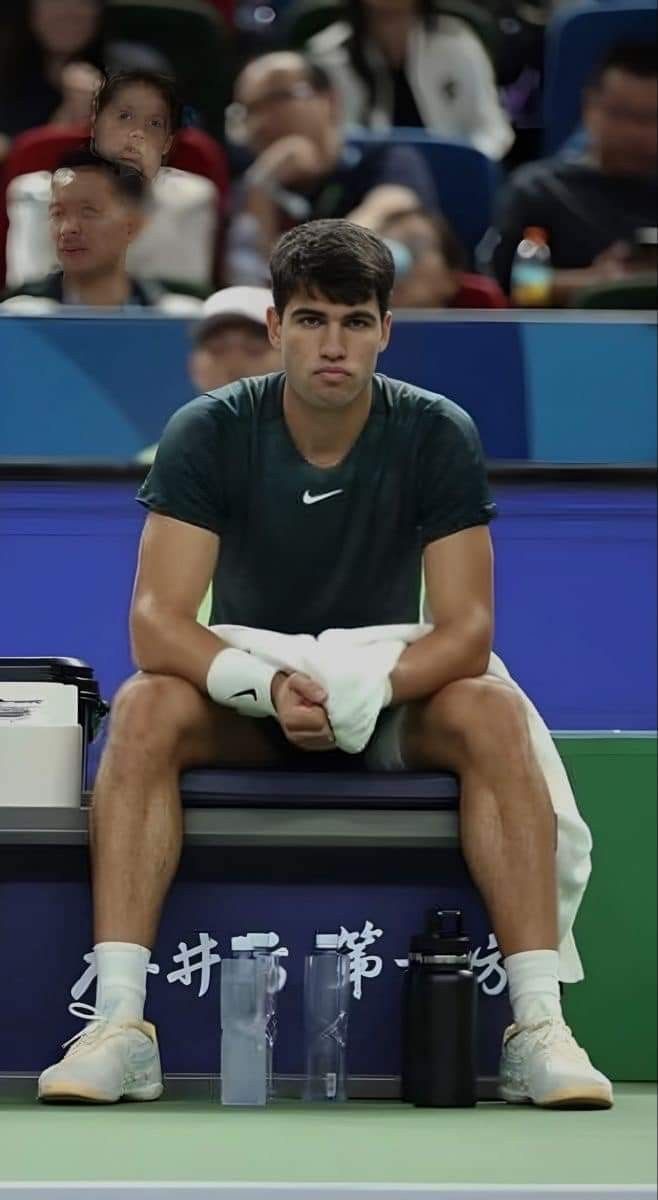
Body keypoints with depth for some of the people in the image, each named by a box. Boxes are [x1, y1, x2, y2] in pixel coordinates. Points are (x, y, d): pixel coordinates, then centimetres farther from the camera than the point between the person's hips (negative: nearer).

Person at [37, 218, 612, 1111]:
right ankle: (118, 1024, -37)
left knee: (492, 715, -32)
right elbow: (156, 622, -20)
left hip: (393, 695, 0)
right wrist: (266, 685, -38)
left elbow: (467, 629, -16)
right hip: (244, 692, 0)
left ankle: (538, 1026, -34)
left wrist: (364, 692, -35)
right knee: (144, 711, -32)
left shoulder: (437, 435, -12)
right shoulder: (209, 433, -13)